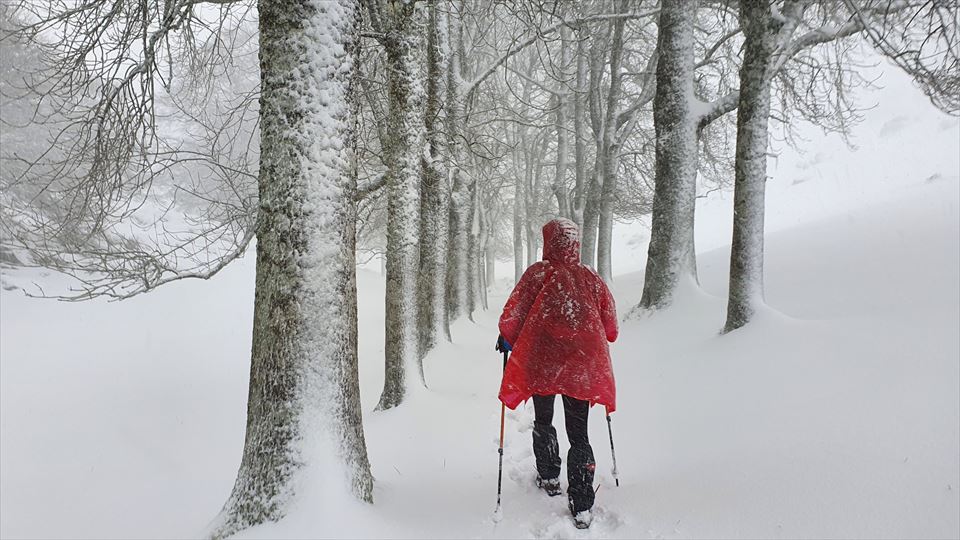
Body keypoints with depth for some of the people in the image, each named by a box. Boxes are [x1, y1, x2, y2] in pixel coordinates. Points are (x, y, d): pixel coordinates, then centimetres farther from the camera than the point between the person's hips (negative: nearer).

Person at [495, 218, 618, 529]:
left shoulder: (538, 274, -8)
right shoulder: (592, 280, 2)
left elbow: (511, 317, -9)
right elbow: (610, 330, 8)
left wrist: (506, 340, 10)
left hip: (542, 364, -2)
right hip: (583, 367, 2)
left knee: (543, 423, 23)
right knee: (579, 434, 9)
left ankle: (549, 478, 34)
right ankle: (582, 507, 4)